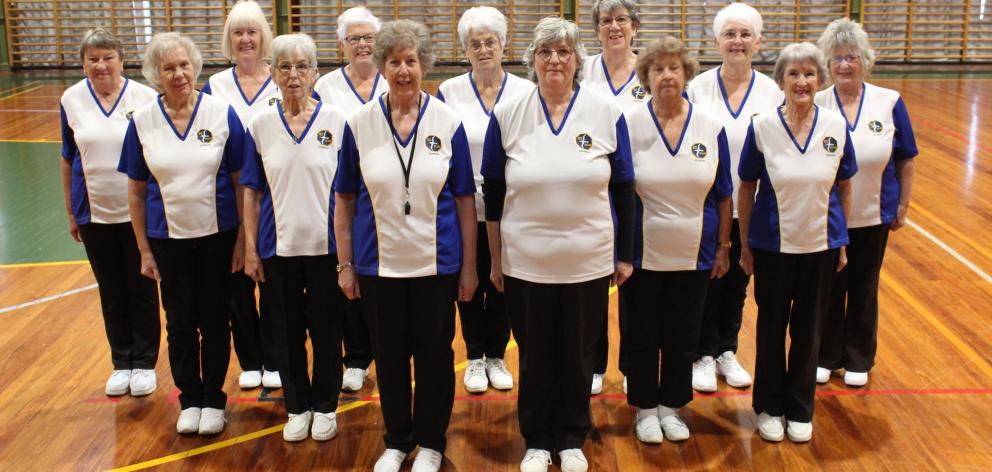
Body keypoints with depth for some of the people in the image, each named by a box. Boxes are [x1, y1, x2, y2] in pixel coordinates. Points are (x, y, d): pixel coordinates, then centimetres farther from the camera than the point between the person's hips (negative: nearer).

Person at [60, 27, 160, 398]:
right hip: (94, 214, 3)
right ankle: (121, 363, 28)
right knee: (111, 292, 13)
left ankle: (145, 364, 23)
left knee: (141, 290, 8)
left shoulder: (145, 99, -9)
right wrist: (70, 212, 9)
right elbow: (68, 159, 7)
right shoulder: (71, 100, -1)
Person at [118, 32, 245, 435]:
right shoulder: (142, 121, -3)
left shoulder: (222, 113, -7)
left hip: (218, 236, -1)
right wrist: (144, 249, 3)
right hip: (168, 239, 1)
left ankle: (213, 398, 27)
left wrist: (242, 239, -6)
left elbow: (241, 180, -4)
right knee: (180, 322, 10)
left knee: (214, 321, 9)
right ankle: (189, 398, 29)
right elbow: (136, 191, 3)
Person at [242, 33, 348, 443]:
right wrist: (250, 249, 1)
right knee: (287, 331, 11)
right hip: (278, 247, 2)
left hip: (326, 246, -1)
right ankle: (296, 406, 30)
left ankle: (324, 405, 28)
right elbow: (252, 192, 5)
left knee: (326, 330, 9)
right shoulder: (260, 125, 1)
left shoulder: (336, 120, -4)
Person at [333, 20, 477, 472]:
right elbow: (344, 199, 3)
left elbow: (465, 199, 0)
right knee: (389, 355, 12)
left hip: (436, 263, -1)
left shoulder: (448, 121, -4)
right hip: (378, 263, 1)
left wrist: (469, 266, -1)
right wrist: (345, 264, 1)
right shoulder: (359, 122, -2)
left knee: (434, 354, 10)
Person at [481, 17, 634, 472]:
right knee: (536, 355, 13)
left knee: (577, 353, 14)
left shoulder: (607, 112, -3)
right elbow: (493, 192, 2)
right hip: (526, 262, 0)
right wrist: (495, 259, 3)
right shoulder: (506, 114, -3)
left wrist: (625, 254, 3)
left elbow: (623, 188, 2)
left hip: (589, 261, 0)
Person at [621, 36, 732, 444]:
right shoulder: (629, 123, -7)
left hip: (693, 256, 2)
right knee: (641, 336, 10)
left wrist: (723, 248, 5)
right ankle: (645, 408, 28)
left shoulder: (711, 127, -1)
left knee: (683, 337, 12)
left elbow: (723, 194, 5)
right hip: (642, 255, -2)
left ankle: (672, 406, 31)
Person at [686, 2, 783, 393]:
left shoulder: (772, 92, -2)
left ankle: (727, 352, 32)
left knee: (737, 283, 14)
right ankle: (704, 355, 25)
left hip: (751, 209, 2)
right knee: (705, 282, 8)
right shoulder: (697, 88, -6)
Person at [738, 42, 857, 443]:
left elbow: (844, 186, 4)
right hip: (772, 245, -1)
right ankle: (769, 406, 29)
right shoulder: (761, 126, -9)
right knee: (772, 325, 12)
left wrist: (842, 240, 5)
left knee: (808, 328, 12)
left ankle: (800, 408, 29)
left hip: (820, 245, 1)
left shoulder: (836, 125, -5)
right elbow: (746, 189, -3)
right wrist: (744, 245, -1)